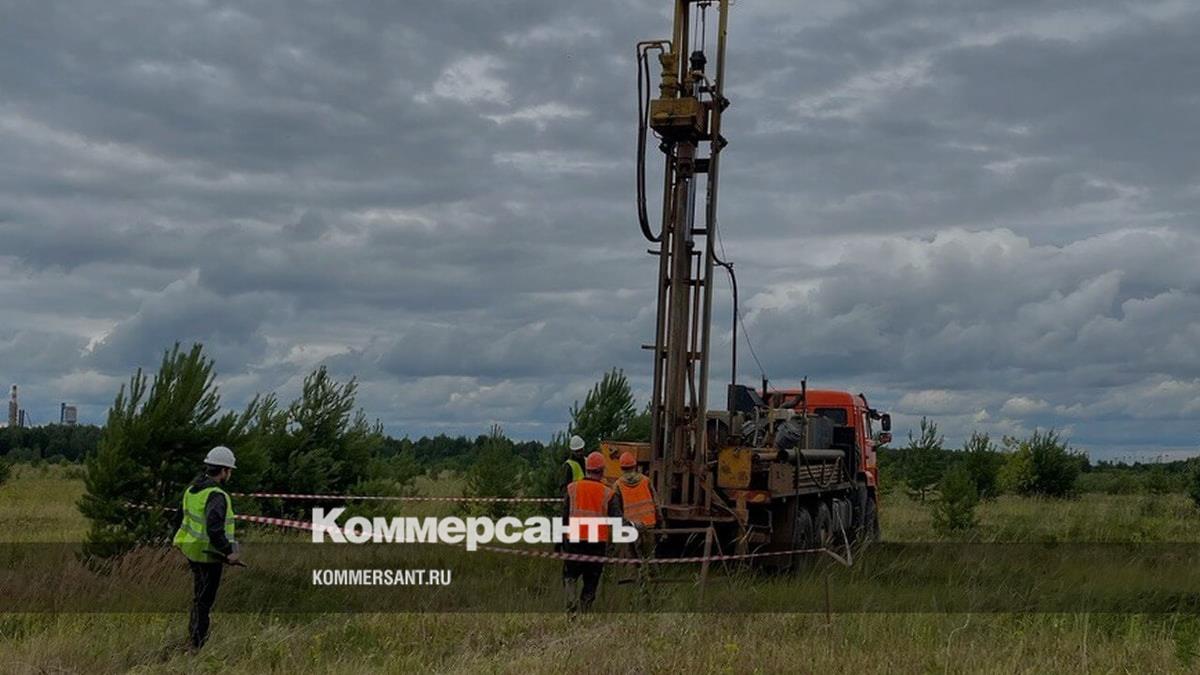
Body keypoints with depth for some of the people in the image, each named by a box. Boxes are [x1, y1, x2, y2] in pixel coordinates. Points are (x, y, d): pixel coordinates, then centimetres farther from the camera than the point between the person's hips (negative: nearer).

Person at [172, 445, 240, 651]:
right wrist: (229, 552, -19)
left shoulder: (193, 488, 6)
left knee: (200, 596, 22)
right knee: (204, 599, 2)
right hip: (208, 555, -9)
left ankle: (194, 636, 33)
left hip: (191, 548, 9)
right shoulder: (216, 496, -22)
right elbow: (215, 529, -30)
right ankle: (197, 644, 9)